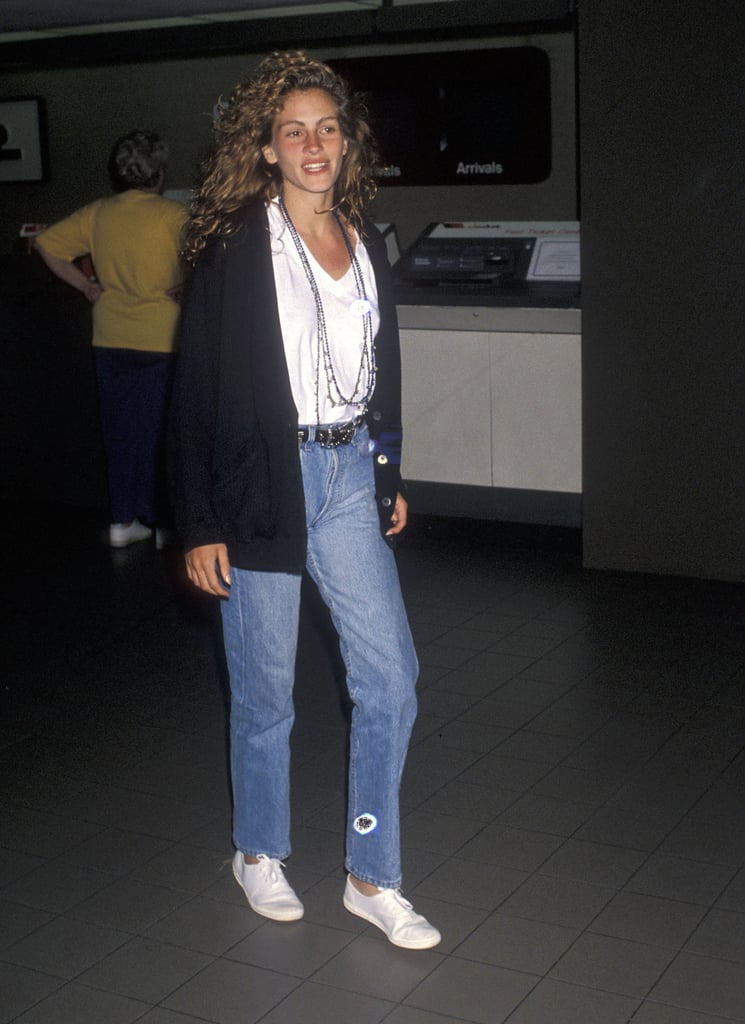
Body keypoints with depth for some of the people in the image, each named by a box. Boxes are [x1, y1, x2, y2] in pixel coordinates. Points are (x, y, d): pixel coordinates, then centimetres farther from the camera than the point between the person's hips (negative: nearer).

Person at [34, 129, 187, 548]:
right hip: (161, 338, -5)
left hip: (111, 340, 5)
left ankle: (123, 520, 21)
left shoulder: (97, 213, 5)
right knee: (164, 432, 6)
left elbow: (47, 243, 10)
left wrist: (86, 285, 10)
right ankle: (167, 524, 13)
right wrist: (181, 292, -11)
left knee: (121, 430, 14)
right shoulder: (173, 214, -11)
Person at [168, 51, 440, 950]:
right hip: (263, 483, -5)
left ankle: (372, 877, 17)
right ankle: (259, 855, 31)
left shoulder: (366, 245, 9)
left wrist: (391, 477, 17)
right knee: (266, 691, 8)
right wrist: (199, 523, -12)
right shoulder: (233, 248, -7)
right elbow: (196, 390, -9)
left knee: (390, 679, 3)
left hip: (350, 477, 5)